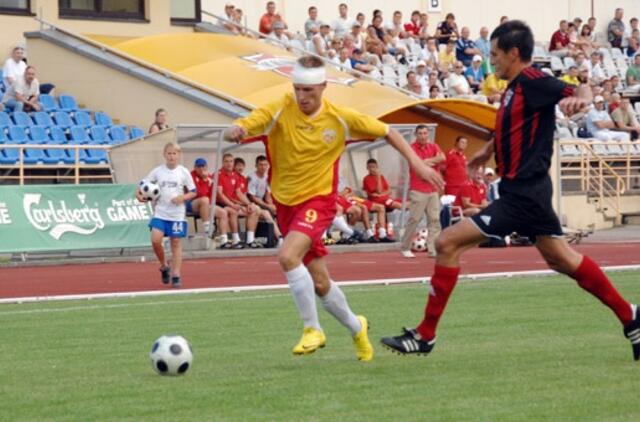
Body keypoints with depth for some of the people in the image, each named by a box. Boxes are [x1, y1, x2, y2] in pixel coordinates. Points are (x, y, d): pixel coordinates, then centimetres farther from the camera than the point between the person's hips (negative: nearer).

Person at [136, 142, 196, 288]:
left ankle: (176, 276, 8)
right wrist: (139, 194, -14)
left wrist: (183, 197, -15)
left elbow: (193, 192, 4)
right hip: (160, 212, 1)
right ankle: (164, 266, 10)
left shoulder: (183, 172, 0)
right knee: (155, 239, -15)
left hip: (177, 214, -1)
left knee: (176, 243, 1)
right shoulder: (157, 171, 3)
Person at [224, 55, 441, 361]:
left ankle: (312, 329, -14)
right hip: (286, 202, 3)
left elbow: (386, 132, 4)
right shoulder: (280, 110, -11)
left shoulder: (340, 118, -10)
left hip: (318, 200, -3)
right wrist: (234, 131, -46)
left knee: (287, 256, -29)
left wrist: (417, 164, -5)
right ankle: (355, 327, 35)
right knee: (319, 282, 8)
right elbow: (233, 132, -22)